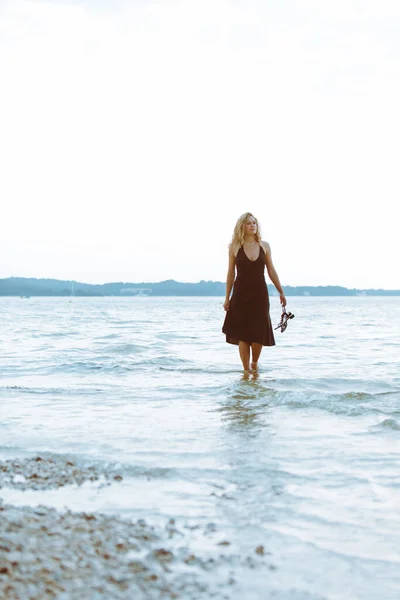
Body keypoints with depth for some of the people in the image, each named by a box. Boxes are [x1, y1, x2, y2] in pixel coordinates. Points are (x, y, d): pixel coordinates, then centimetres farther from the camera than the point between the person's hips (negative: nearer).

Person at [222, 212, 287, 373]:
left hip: (260, 294, 2)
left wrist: (281, 292, 8)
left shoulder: (264, 246, 5)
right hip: (241, 295, -2)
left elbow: (271, 271, 9)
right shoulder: (235, 247, 0)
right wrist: (227, 298, 2)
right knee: (243, 334, -1)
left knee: (259, 333, 1)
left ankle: (255, 363, 26)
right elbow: (231, 273, 3)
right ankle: (246, 370, 9)